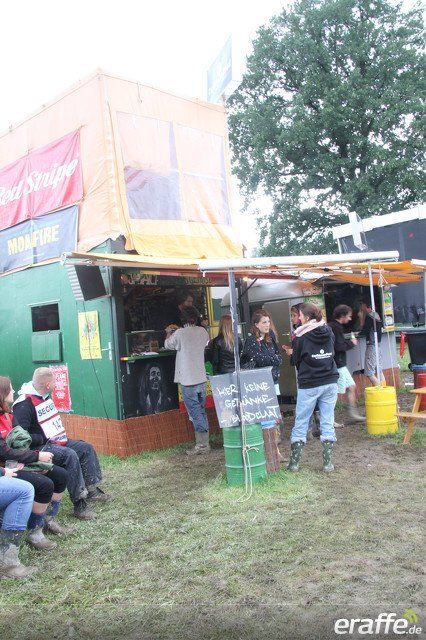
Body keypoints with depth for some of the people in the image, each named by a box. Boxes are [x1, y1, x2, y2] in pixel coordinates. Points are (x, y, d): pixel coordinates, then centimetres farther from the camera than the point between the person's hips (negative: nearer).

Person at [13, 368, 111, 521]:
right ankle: (79, 504, -25)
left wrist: (61, 436, 12)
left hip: (55, 441, 10)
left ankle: (91, 490, 9)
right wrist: (44, 439, -20)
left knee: (86, 448, 3)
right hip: (39, 447, -10)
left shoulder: (45, 396, 10)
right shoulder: (24, 404, -20)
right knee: (70, 455, -29)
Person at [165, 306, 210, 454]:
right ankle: (205, 442, 18)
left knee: (195, 412, -1)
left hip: (188, 381, -5)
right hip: (202, 378, 5)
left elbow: (168, 345, 5)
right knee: (201, 411, 15)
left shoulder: (179, 334, -12)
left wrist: (169, 333, 27)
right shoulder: (203, 331, 2)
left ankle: (202, 444, 0)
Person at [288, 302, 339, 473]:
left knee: (300, 423, 6)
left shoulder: (301, 337, -11)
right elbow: (332, 353, 13)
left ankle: (294, 463, 11)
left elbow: (295, 361, -3)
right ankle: (327, 462, 12)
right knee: (327, 422, 9)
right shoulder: (328, 332, 2)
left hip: (309, 385, -4)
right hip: (330, 382, 4)